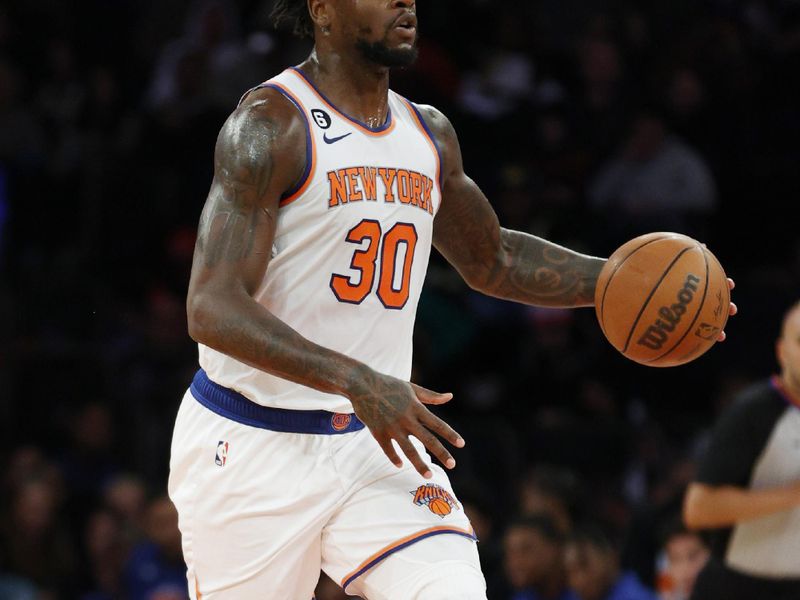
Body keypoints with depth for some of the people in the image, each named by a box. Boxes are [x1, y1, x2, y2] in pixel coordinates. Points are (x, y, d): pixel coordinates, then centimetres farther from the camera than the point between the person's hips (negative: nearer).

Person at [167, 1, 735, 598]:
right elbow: (212, 309, -22)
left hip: (375, 440, 5)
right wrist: (358, 383, -32)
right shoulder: (270, 124, -14)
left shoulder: (430, 135, 8)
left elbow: (495, 261, 26)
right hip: (255, 441, -5)